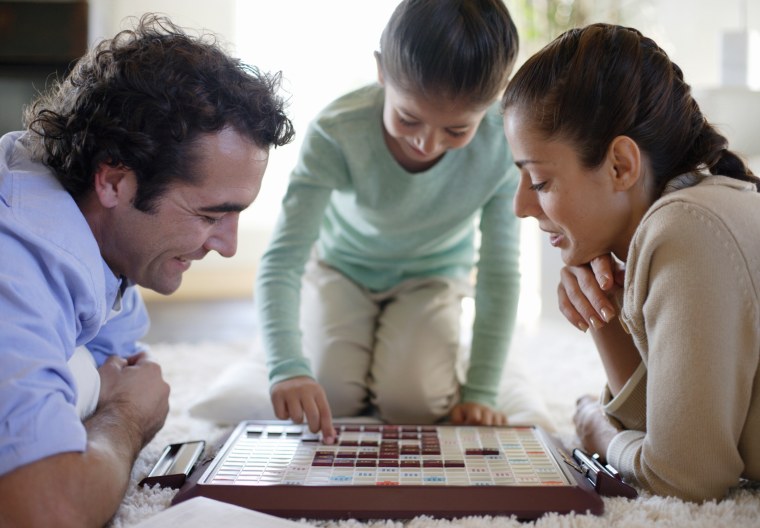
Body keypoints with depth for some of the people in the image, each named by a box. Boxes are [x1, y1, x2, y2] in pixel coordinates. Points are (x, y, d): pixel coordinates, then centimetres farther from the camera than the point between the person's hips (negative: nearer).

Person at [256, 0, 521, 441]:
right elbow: (283, 259, -35)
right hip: (341, 266, 0)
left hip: (431, 276, 1)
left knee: (410, 403, -18)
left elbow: (499, 273, -20)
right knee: (330, 396, -16)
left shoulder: (502, 146, -30)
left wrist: (480, 394, -19)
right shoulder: (338, 132, -34)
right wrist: (288, 367, -51)